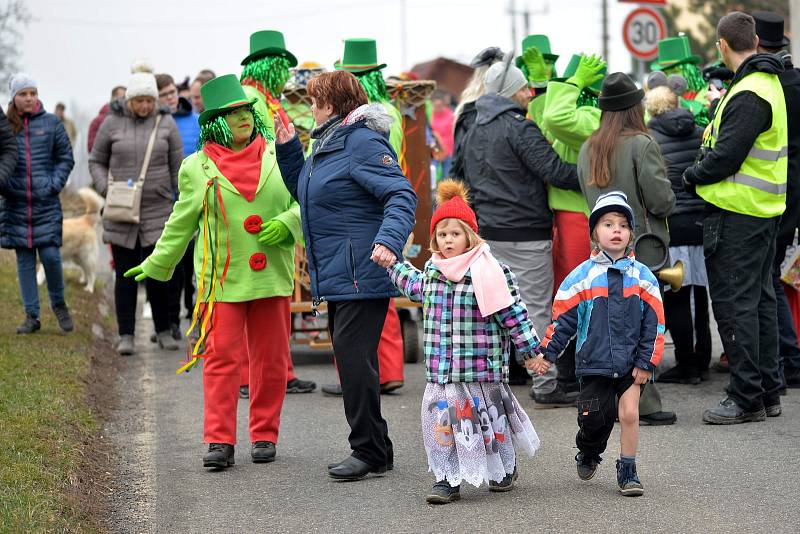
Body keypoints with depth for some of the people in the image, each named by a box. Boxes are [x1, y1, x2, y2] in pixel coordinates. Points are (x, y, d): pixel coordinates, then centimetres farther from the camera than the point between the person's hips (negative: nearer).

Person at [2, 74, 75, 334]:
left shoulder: (51, 123, 3)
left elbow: (66, 158, 6)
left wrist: (55, 183, -6)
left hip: (46, 202, -1)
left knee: (50, 255, -8)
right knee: (24, 261, 5)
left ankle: (59, 304, 16)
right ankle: (31, 316, 11)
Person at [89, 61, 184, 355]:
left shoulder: (166, 123, 3)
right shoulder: (112, 122, 2)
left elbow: (178, 166, 7)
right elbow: (96, 161, 11)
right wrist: (106, 187, -7)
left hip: (158, 210, 0)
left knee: (156, 274, -2)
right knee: (125, 275, 4)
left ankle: (164, 331, 14)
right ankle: (126, 335, 9)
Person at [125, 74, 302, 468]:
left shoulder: (277, 156, 6)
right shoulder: (198, 168, 2)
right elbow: (182, 222, 13)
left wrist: (286, 223, -9)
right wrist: (156, 264, 18)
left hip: (271, 275, 2)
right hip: (222, 279, -2)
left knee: (271, 359, 6)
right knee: (221, 358, -6)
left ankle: (265, 436, 17)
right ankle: (219, 442, -4)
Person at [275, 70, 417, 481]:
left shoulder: (363, 142, -13)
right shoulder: (327, 143, 18)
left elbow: (402, 196, -21)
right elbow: (304, 193, 31)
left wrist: (389, 239, -36)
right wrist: (287, 147, 18)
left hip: (362, 273, -11)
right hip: (336, 277, 11)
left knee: (354, 357, -11)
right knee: (348, 358, 12)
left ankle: (370, 450, -5)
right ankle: (374, 449, 19)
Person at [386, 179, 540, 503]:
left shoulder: (488, 271, -11)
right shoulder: (433, 271, 9)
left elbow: (512, 312, -7)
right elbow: (414, 286, 34)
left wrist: (532, 351, -5)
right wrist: (393, 264, 36)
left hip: (482, 367, -5)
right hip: (441, 369, 5)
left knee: (489, 417, 8)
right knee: (443, 420, -1)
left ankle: (504, 469, 29)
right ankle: (448, 480, 5)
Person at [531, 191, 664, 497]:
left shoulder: (641, 277, 2)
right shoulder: (582, 276, -1)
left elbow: (654, 323, 3)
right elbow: (563, 318, 2)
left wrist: (646, 363, -2)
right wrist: (547, 354, -2)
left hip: (631, 363, 0)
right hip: (594, 362, 0)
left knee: (629, 413, -7)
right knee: (594, 418, 0)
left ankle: (627, 471, 8)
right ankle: (588, 454, 32)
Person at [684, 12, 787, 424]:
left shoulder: (748, 96, -20)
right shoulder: (769, 83, 12)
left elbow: (725, 158, -22)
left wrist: (692, 175, -4)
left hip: (737, 214, -10)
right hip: (765, 211, 10)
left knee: (734, 304, -5)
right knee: (760, 300, 15)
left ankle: (747, 398, -2)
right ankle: (768, 392, 22)